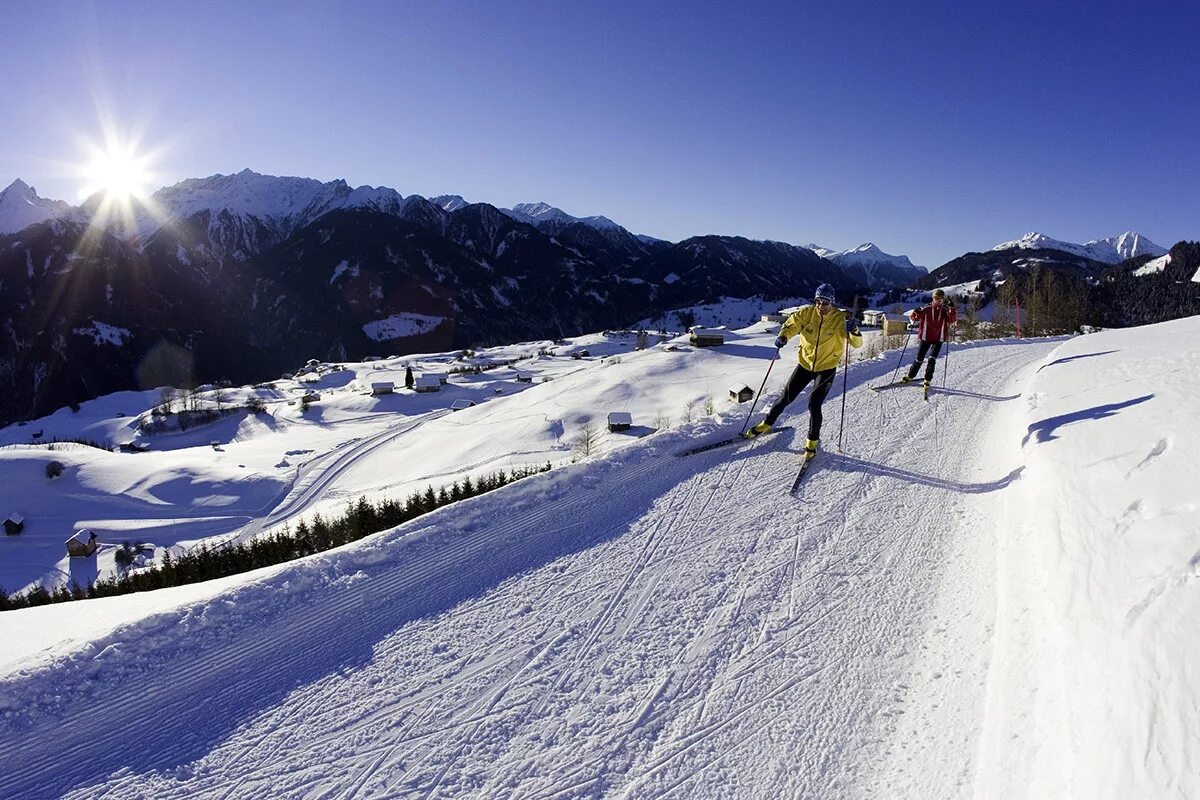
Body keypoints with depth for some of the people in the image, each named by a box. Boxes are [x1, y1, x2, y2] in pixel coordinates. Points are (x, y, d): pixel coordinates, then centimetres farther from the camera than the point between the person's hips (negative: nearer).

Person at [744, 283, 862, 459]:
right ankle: (767, 424, 32)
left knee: (814, 404, -13)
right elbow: (791, 324, 3)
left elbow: (857, 343, -21)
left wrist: (853, 330, -44)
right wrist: (783, 336, -20)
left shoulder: (840, 319, -16)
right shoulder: (807, 313, -9)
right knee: (786, 398, 10)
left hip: (826, 369, -3)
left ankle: (813, 441, 8)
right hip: (805, 364, 3)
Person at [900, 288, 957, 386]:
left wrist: (952, 309, -28)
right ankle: (910, 376, 22)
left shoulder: (946, 310, 0)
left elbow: (953, 320, -12)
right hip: (925, 337, 0)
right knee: (919, 359, 4)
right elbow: (915, 316, 3)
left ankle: (928, 379, -2)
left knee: (932, 359, -13)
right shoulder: (927, 309, -1)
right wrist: (915, 314, -21)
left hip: (938, 339, 0)